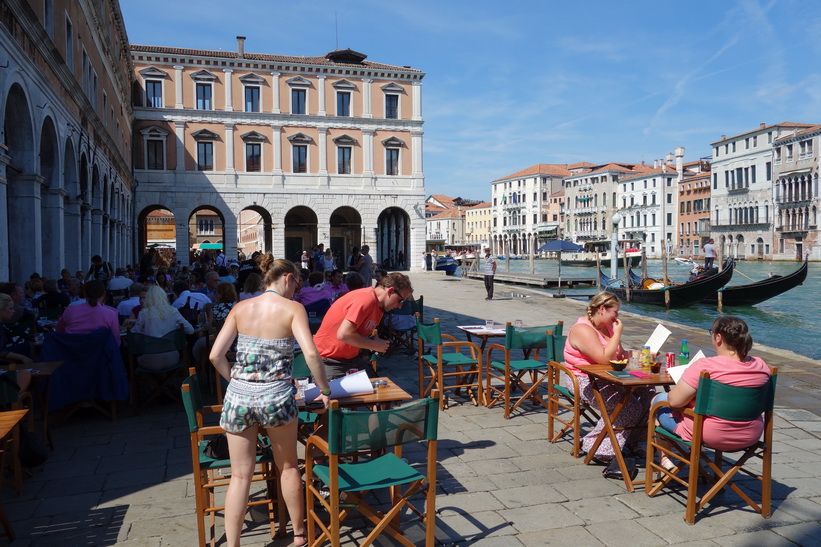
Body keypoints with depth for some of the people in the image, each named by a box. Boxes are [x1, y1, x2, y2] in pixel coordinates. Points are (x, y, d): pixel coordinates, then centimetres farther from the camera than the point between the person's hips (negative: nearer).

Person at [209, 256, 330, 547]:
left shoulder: (240, 308, 3)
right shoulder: (293, 309, -7)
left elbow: (215, 355, 0)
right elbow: (311, 353, -19)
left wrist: (236, 379, 14)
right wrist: (324, 389, -6)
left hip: (239, 396, 2)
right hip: (276, 397, -2)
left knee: (240, 475, 12)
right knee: (288, 467, 19)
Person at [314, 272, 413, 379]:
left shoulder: (379, 306, 6)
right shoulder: (367, 299, -24)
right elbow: (344, 334, -32)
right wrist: (375, 345, -20)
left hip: (352, 357, 9)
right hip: (330, 360, -9)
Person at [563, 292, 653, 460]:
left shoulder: (607, 326, 13)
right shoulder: (583, 330, -18)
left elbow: (620, 355, 20)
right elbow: (604, 358, -27)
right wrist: (617, 333, -18)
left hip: (606, 379, 9)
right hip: (584, 382, -9)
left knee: (647, 393, -5)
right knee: (629, 406, -23)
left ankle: (631, 441, 6)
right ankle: (597, 446, -10)